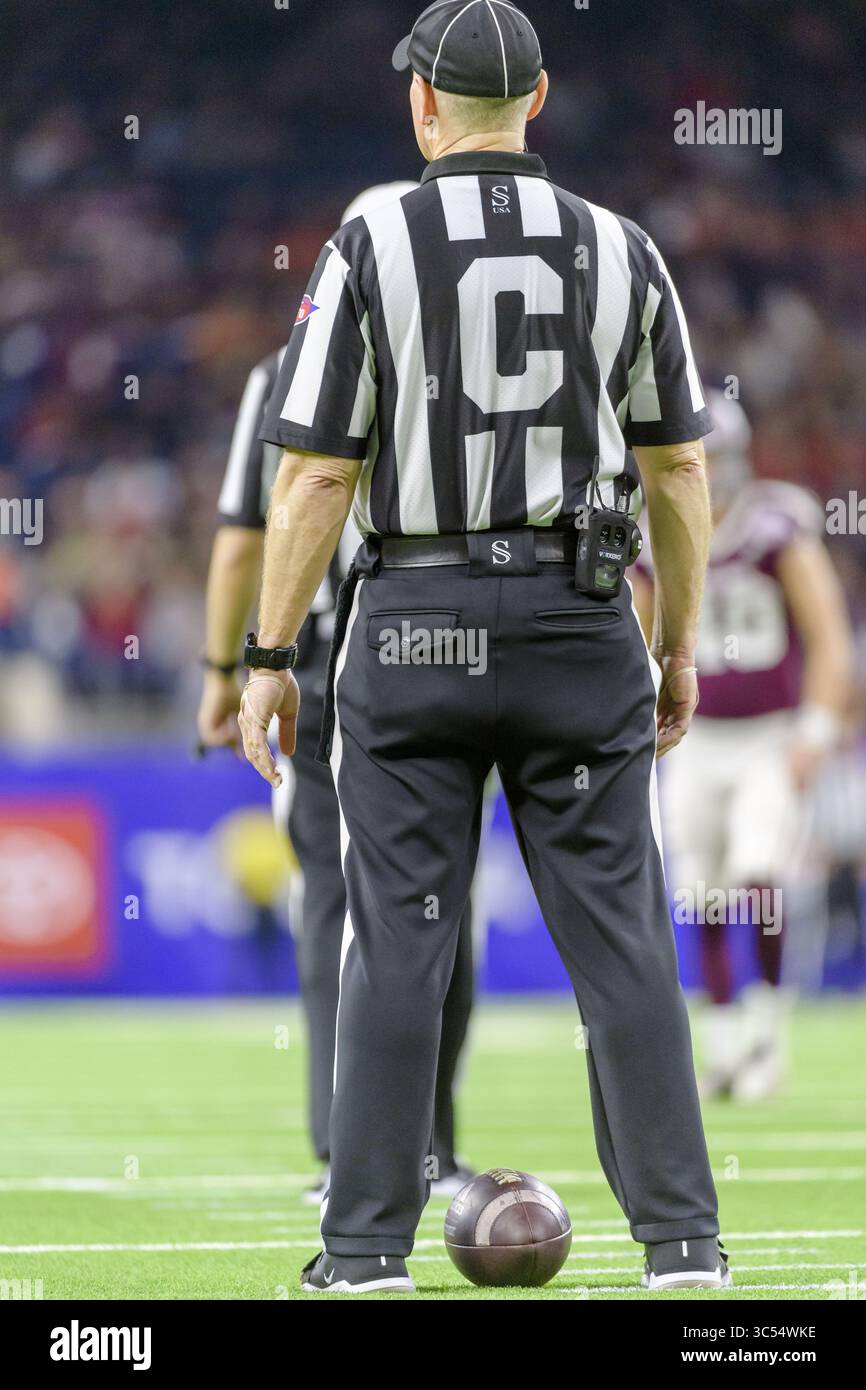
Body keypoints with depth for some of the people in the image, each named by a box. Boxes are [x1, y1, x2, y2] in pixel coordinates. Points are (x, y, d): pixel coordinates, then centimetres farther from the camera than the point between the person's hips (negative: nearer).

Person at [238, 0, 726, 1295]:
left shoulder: (369, 251, -5)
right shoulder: (621, 252, 3)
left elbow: (317, 475, -7)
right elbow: (680, 469, 6)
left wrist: (270, 657, -1)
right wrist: (679, 647, 16)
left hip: (412, 628, -2)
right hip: (580, 626, 2)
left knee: (397, 937, 3)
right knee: (620, 933, 4)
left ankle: (369, 1243, 3)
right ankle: (682, 1238, 2)